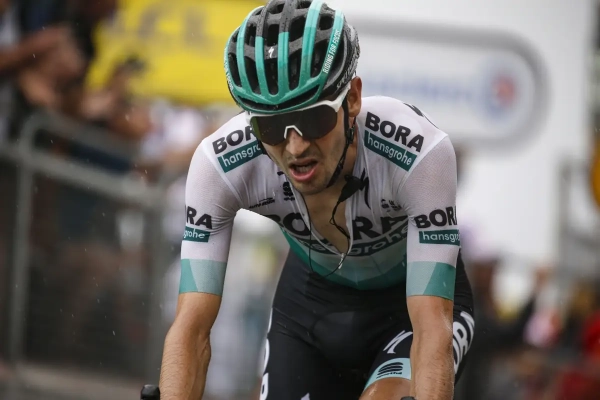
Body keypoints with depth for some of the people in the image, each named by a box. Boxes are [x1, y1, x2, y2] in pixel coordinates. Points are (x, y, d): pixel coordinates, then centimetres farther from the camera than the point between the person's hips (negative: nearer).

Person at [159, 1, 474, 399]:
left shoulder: (419, 152, -38)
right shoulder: (220, 165, -30)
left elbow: (432, 329, -40)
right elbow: (191, 327, -31)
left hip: (415, 302, -3)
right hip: (312, 299, 3)